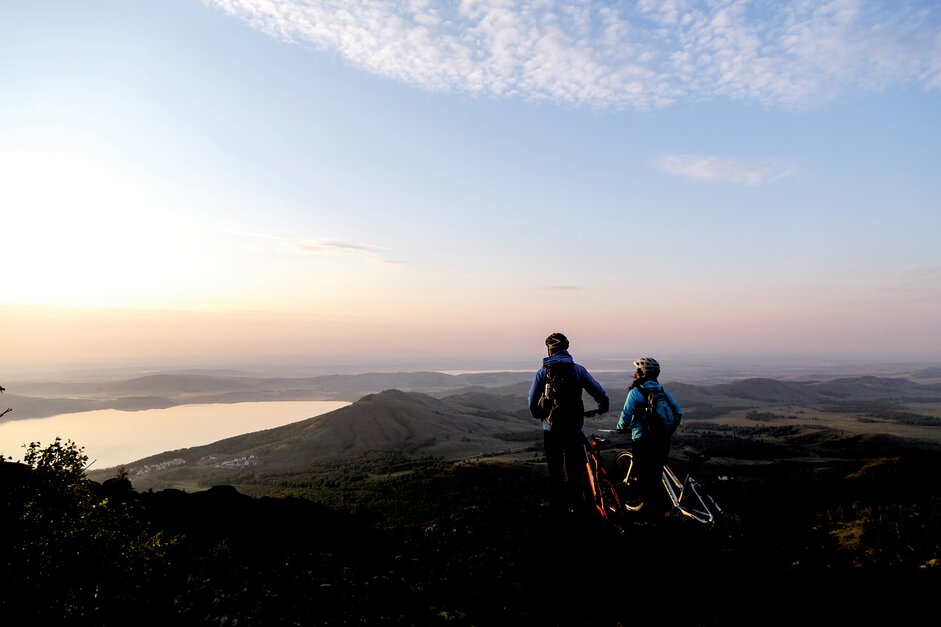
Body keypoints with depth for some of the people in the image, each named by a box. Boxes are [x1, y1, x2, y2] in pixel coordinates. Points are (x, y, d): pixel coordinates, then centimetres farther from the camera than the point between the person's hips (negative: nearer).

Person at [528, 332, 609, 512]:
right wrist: (602, 408, 17)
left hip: (551, 428, 0)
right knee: (575, 470, 10)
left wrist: (538, 415, 19)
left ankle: (557, 504, 20)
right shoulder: (578, 370, -3)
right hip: (574, 428, 0)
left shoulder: (542, 373, -4)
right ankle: (575, 504, 13)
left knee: (555, 471, 13)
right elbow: (601, 394, -4)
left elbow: (532, 402, -2)